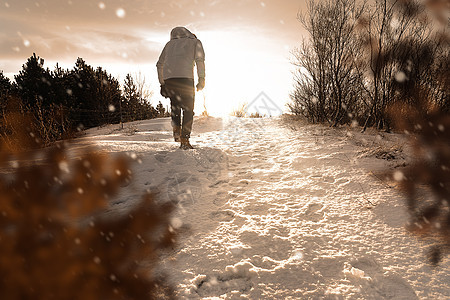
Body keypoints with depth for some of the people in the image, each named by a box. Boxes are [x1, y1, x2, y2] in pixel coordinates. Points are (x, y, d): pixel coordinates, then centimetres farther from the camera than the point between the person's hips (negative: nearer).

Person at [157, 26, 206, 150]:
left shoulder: (170, 44, 30)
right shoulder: (195, 42, 21)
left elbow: (159, 64, 26)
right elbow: (200, 59, 1)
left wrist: (162, 83, 28)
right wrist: (201, 78, -4)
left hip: (168, 78, 4)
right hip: (185, 77, -3)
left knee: (175, 104, 25)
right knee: (188, 109, 4)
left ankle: (176, 130, 8)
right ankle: (185, 140, -3)